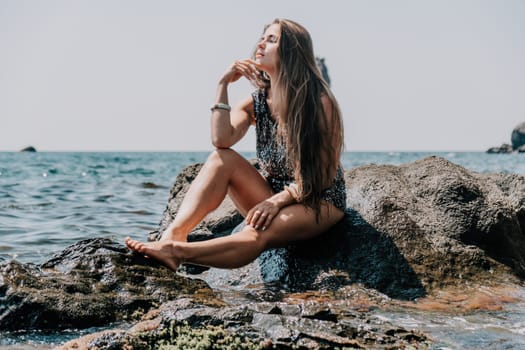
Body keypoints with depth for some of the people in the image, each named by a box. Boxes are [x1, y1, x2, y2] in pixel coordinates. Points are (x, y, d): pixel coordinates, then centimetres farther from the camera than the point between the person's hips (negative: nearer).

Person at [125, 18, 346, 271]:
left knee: (257, 234, -36)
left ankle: (176, 252, -53)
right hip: (274, 197, 5)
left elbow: (324, 172, -14)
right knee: (223, 158, -20)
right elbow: (221, 141, -17)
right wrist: (223, 85, -16)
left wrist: (277, 200, -25)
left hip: (319, 201, -5)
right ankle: (174, 234, -37)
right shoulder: (256, 102, 2)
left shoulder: (320, 102, -13)